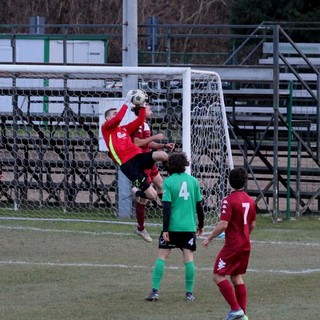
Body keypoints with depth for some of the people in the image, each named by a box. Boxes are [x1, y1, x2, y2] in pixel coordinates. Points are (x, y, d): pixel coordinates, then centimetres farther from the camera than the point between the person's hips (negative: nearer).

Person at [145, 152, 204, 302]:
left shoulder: (169, 182, -6)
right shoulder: (193, 181, 4)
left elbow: (166, 207, -10)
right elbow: (199, 205, 8)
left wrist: (165, 229, -10)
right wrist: (200, 225, 19)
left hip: (172, 226, -3)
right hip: (189, 226, 3)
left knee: (161, 256, 4)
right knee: (188, 257, 4)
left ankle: (155, 290, -1)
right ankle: (189, 293, 3)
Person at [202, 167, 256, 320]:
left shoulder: (229, 200, -16)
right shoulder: (250, 200, 8)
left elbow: (223, 225, -21)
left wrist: (209, 239, -10)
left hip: (232, 246, -8)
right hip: (245, 245, 8)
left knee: (218, 275, -2)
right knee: (237, 277, 16)